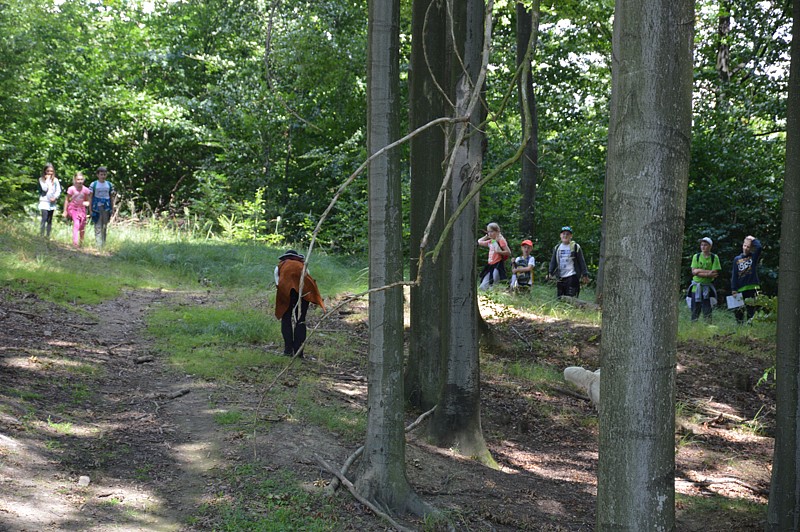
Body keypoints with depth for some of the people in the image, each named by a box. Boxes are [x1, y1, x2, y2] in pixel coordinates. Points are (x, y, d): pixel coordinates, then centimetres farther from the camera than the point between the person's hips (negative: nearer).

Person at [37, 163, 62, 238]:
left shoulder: (55, 180, 6)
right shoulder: (41, 179, 0)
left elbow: (58, 190, 4)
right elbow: (44, 188, -13)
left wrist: (55, 197, -12)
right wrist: (47, 179, -10)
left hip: (52, 202, 3)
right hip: (44, 201, -3)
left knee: (50, 220, 6)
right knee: (44, 218, -15)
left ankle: (48, 235, 9)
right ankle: (41, 235, -14)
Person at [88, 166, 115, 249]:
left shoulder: (109, 185, 10)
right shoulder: (93, 184, 0)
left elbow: (111, 197, 15)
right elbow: (90, 197, 1)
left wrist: (112, 208, 11)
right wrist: (90, 209, -3)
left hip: (106, 207, 3)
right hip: (97, 207, -3)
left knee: (105, 226, 7)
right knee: (98, 226, -8)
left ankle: (104, 244, 15)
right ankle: (98, 245, -10)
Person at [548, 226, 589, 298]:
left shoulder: (575, 247, 1)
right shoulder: (557, 248, 14)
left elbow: (581, 261, 1)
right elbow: (553, 262, 17)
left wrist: (585, 274, -3)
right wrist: (550, 273, 4)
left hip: (572, 277, -5)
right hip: (561, 278, 5)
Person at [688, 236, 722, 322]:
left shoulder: (714, 257, 0)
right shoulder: (696, 256, 5)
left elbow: (715, 274, -9)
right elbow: (694, 271, -5)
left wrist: (699, 271, -14)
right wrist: (708, 272, -13)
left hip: (707, 288, -2)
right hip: (696, 288, 2)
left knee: (707, 313, -2)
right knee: (695, 313, 3)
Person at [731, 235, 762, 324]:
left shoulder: (754, 257, 5)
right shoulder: (737, 259, 11)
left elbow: (759, 247, -16)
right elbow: (734, 275, 8)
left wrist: (752, 239, -1)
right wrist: (734, 290, 1)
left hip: (752, 289, -3)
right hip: (740, 290, 3)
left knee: (751, 311, -3)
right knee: (738, 311, 3)